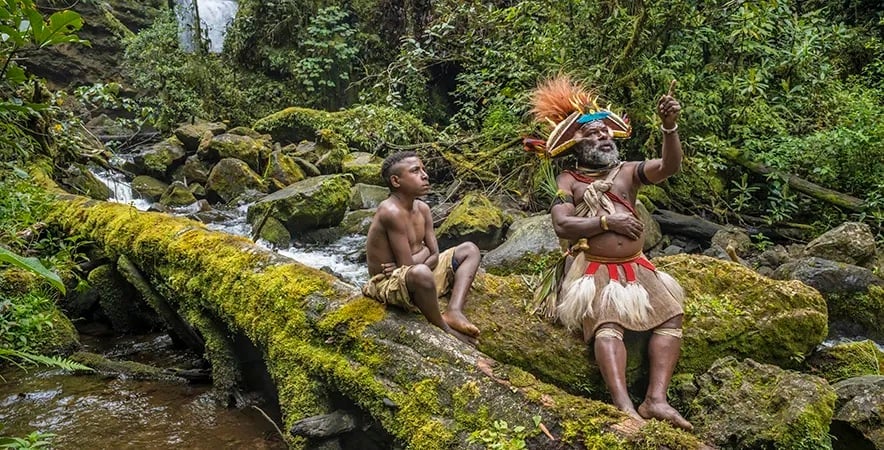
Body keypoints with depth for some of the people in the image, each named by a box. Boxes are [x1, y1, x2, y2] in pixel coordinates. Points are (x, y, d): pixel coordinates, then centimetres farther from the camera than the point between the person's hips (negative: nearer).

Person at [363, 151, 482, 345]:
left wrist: (408, 265, -16)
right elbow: (407, 264, -24)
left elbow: (434, 256, 1)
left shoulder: (422, 208, 2)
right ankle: (443, 329, -14)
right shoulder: (391, 212, -23)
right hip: (388, 285, -9)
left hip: (408, 276, 9)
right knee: (420, 273, -43)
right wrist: (423, 252, -6)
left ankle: (454, 311, -13)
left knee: (469, 250, 10)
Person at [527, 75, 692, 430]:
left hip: (635, 267, 4)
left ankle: (655, 400, -24)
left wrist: (669, 127, -22)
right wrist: (606, 221, -12)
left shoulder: (628, 171, 13)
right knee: (608, 324, -29)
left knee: (672, 316, -17)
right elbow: (562, 226, -8)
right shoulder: (568, 181, 6)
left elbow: (669, 166, -6)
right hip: (592, 269, -4)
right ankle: (624, 407, -41)